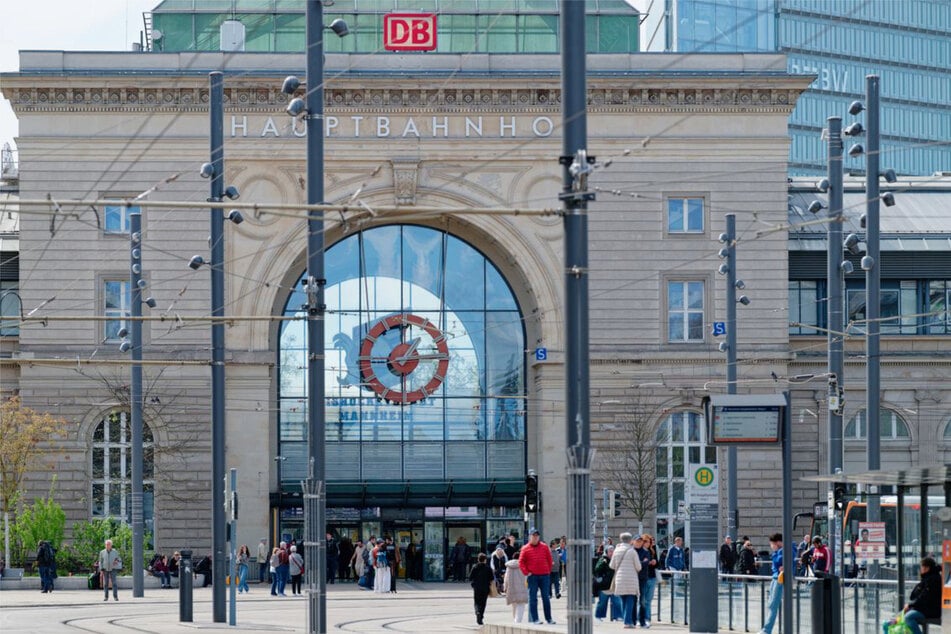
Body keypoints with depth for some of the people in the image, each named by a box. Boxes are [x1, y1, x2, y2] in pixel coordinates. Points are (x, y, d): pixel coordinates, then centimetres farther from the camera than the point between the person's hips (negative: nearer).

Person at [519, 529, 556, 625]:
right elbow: (521, 562, 1)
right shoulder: (525, 549, 2)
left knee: (546, 598, 6)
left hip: (545, 575, 2)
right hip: (532, 576, -2)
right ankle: (534, 619, 0)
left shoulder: (544, 547, 7)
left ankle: (549, 618, 10)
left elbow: (549, 559, 12)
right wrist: (526, 572, -7)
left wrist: (549, 571, 7)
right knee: (533, 598, -2)